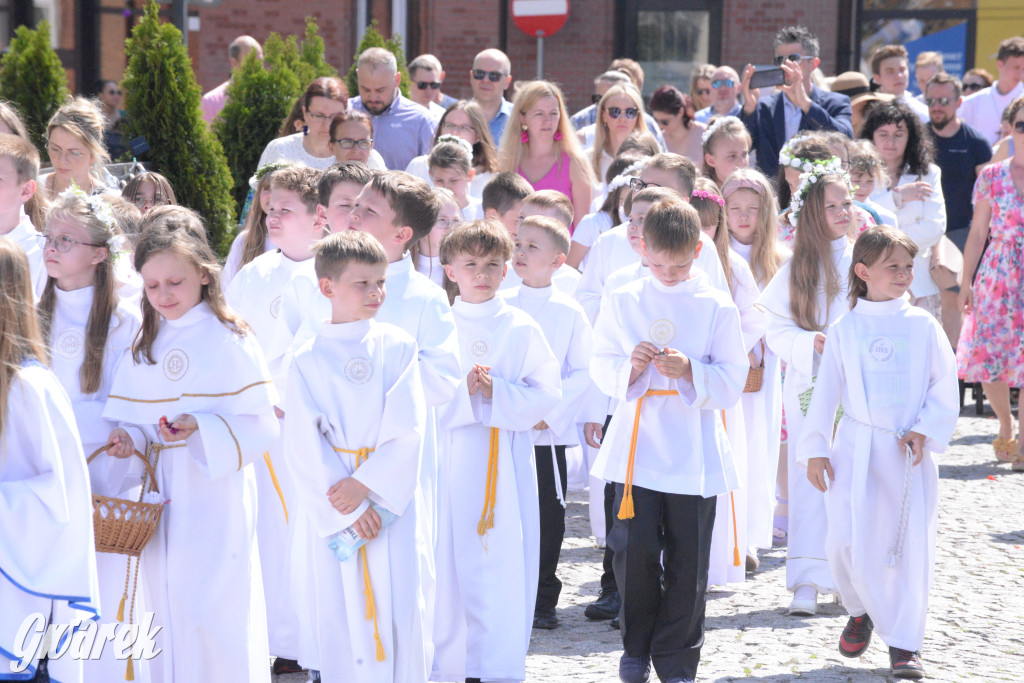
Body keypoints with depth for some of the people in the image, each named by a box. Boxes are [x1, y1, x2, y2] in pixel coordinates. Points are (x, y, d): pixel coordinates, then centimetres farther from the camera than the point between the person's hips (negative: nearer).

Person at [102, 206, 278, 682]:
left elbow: (260, 425, -11)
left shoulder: (229, 340, -7)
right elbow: (132, 414, 16)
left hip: (215, 500, -6)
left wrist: (201, 429, -24)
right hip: (160, 500, 6)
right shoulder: (144, 345, 11)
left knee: (216, 616, -6)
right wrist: (129, 437, -6)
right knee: (167, 614, 10)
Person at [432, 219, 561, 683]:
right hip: (451, 463, 0)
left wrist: (497, 393, -15)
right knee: (448, 563, -1)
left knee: (506, 563, -3)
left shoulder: (522, 329, 4)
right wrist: (462, 392, -15)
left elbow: (547, 395, 0)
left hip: (507, 464, 0)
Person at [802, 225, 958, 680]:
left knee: (910, 544, -2)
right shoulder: (844, 330, 4)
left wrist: (925, 431, -7)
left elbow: (945, 384, 5)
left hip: (910, 453, 0)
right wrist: (815, 449, 2)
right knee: (848, 541, -6)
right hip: (856, 448, 0)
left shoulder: (923, 326, 3)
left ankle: (904, 642, 8)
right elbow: (826, 390, 6)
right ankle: (861, 611, 23)